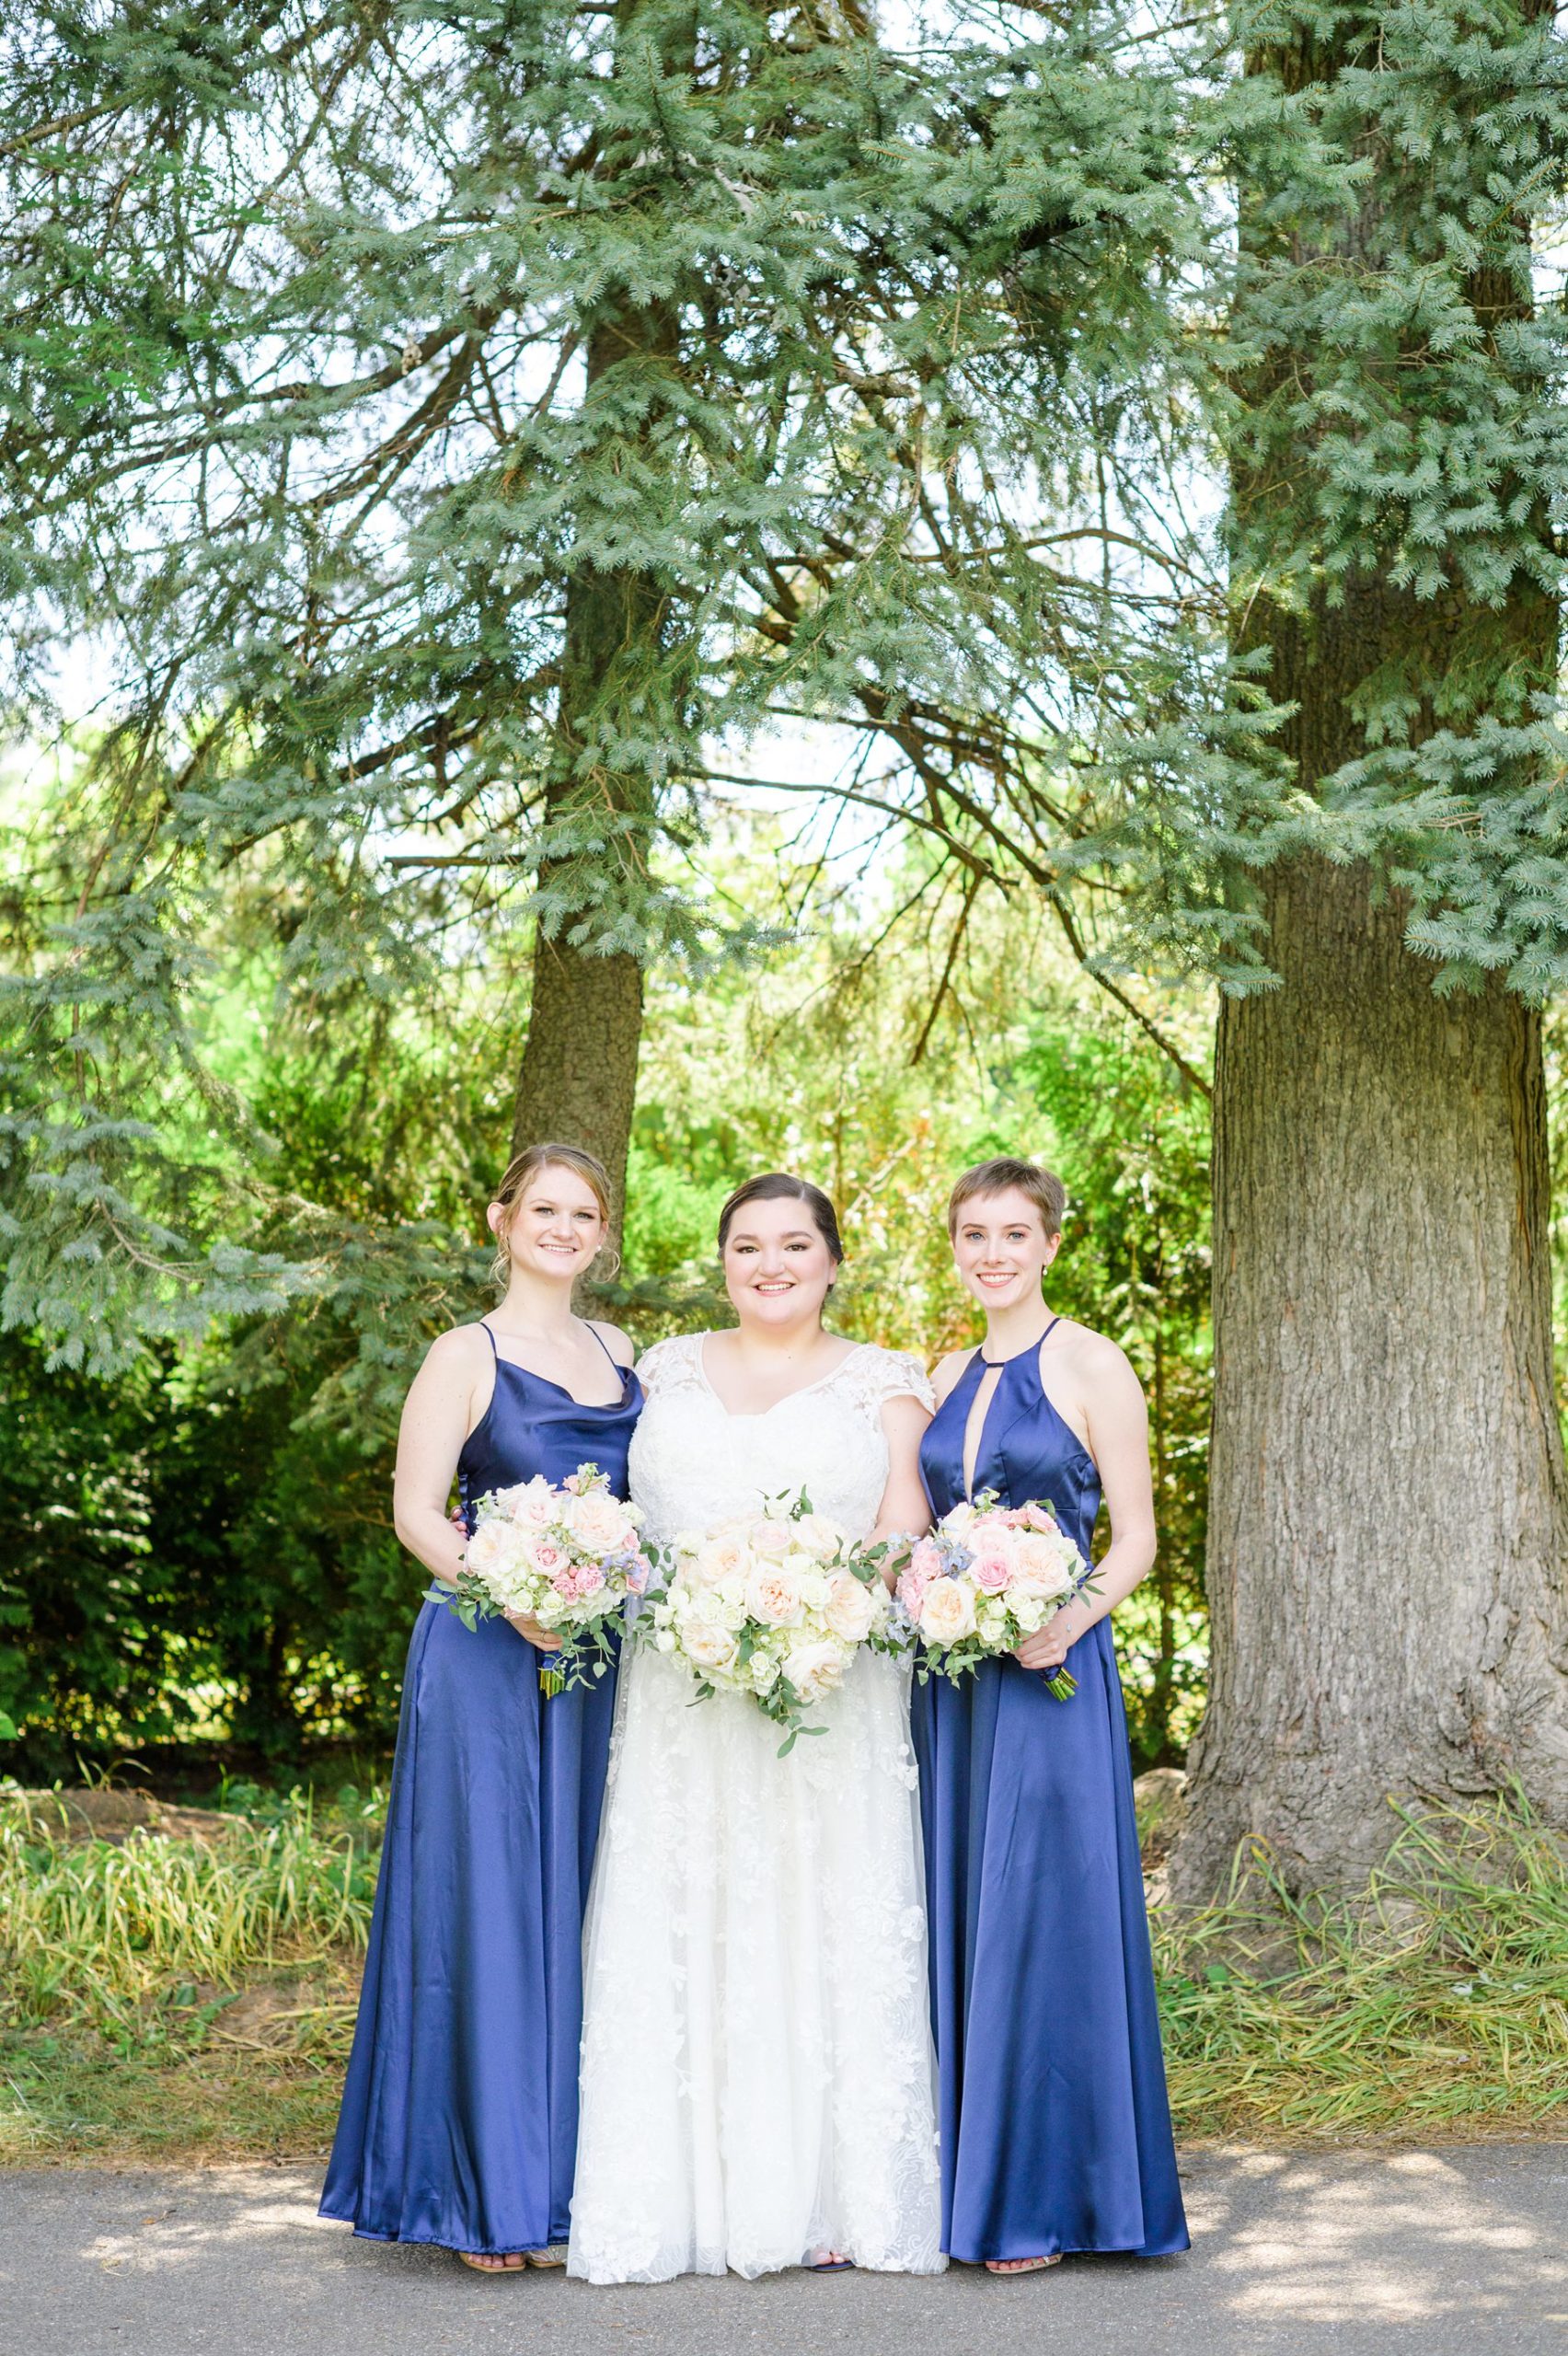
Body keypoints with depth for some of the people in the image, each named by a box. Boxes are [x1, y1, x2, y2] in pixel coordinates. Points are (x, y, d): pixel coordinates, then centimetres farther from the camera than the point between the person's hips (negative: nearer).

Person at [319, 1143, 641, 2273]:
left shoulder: (624, 1357, 15)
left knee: (581, 1907, 7)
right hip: (491, 1662, -5)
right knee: (488, 1904, -4)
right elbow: (417, 1510, -8)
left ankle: (571, 2182, 14)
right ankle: (486, 2194, 3)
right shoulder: (467, 1356, -1)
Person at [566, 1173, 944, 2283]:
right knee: (687, 1929, -2)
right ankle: (696, 2188, 2)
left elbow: (905, 1528, 0)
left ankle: (831, 2192, 2)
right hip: (684, 1708, 2)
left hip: (835, 1700, -2)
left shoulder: (883, 1383, 10)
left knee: (832, 1925, -4)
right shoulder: (668, 1371, 17)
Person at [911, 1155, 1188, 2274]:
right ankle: (955, 2181, 15)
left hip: (1049, 1676, -6)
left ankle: (1038, 2195, 5)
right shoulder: (949, 1375, 14)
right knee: (952, 1917, 7)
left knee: (1040, 1919, -4)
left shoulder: (1090, 1364, -4)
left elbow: (1136, 1538, -6)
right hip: (950, 1680, 6)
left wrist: (1071, 1617, -22)